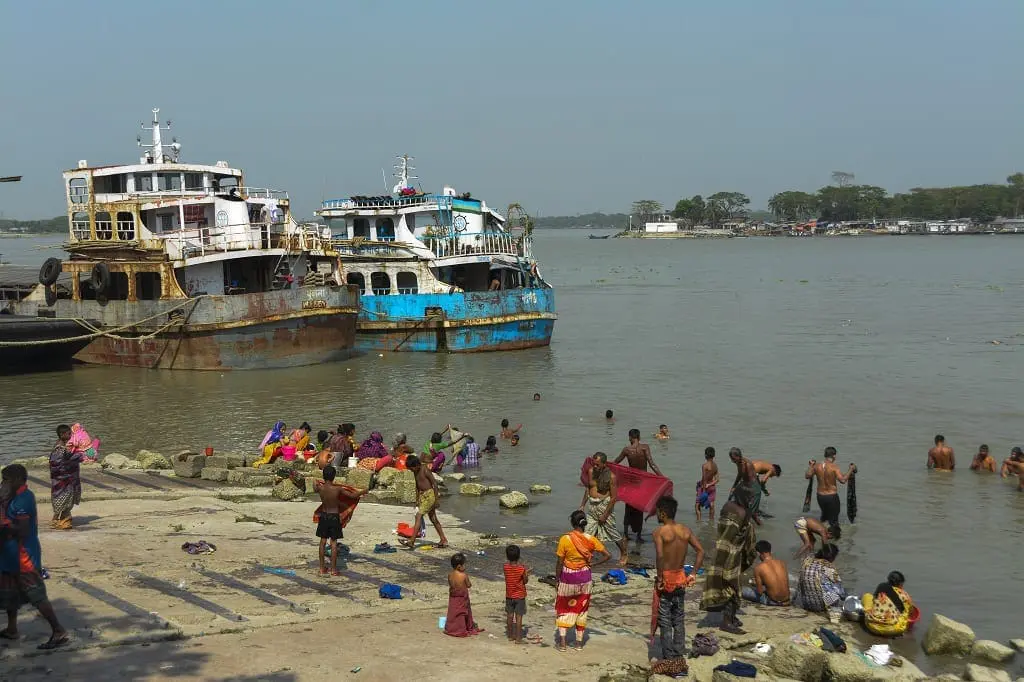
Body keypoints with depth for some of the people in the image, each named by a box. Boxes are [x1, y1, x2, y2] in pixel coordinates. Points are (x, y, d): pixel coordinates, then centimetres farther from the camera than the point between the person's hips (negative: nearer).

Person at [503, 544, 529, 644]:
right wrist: (526, 574, 4)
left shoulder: (505, 567, -9)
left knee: (510, 616, 14)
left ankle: (511, 636, 23)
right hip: (520, 596, -3)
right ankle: (518, 638, 1)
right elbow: (525, 581, -7)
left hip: (509, 596, 3)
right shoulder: (522, 568, -15)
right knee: (518, 617, 0)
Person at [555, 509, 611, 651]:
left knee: (563, 608, 13)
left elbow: (559, 563, -11)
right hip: (585, 578, 2)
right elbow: (607, 555, -8)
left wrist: (557, 579, 1)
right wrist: (593, 564, 2)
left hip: (567, 577, -2)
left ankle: (562, 642, 4)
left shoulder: (565, 539, -16)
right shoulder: (590, 539, -9)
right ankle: (579, 642, 22)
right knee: (581, 608, 16)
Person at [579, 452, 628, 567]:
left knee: (612, 531, 4)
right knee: (588, 533, 2)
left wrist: (605, 514, -14)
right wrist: (582, 505, 13)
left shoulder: (611, 476, -16)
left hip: (604, 505, -5)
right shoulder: (591, 471, 1)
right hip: (591, 505, 5)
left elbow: (614, 497, -14)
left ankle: (623, 554, 25)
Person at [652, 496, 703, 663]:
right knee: (678, 619, 17)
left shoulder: (659, 531, -14)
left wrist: (659, 578, -18)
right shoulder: (685, 530, 3)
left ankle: (668, 657, 8)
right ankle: (679, 653, 22)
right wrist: (693, 574, 5)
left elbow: (660, 555, -27)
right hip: (681, 577, 6)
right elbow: (700, 551, 1)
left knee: (664, 621, 4)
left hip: (666, 578, -5)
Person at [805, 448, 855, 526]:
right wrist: (850, 470, -18)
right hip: (832, 496, -5)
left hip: (820, 496, 5)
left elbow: (807, 476, 8)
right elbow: (843, 480, -28)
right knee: (833, 520, 5)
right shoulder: (834, 467, -19)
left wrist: (810, 466, 23)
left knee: (824, 515, 29)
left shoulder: (817, 466, -5)